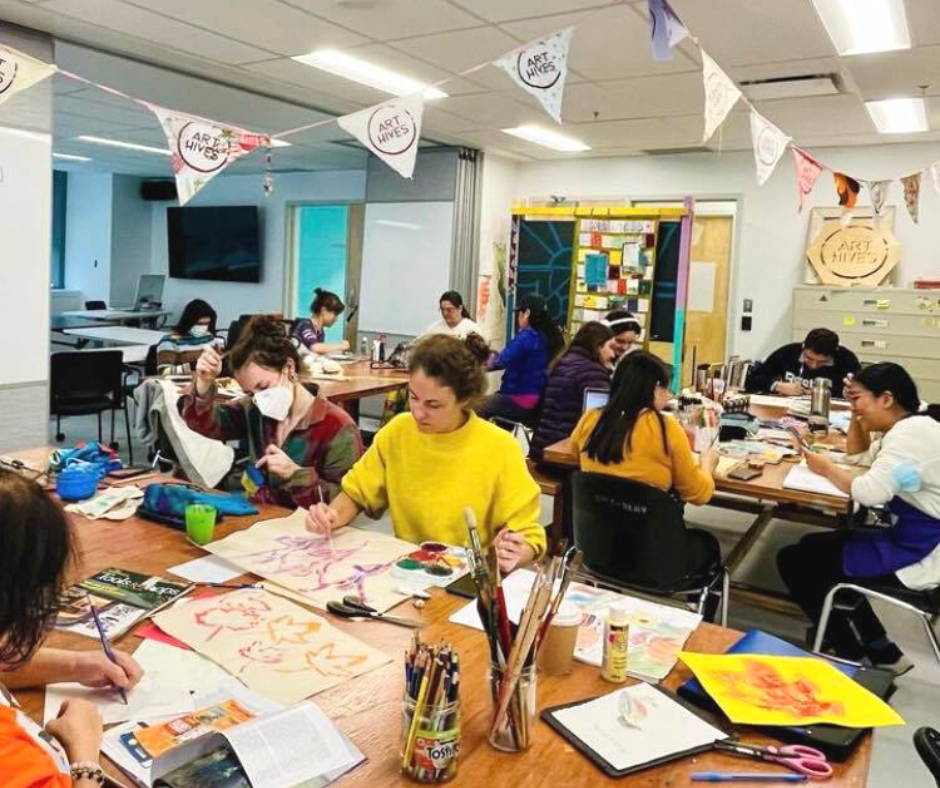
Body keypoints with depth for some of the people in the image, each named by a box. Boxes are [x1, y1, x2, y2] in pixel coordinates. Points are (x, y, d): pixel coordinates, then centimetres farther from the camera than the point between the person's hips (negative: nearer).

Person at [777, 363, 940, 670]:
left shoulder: (909, 432, -21)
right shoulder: (911, 427, 12)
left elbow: (871, 493, -28)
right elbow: (859, 456, 23)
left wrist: (827, 468, -11)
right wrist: (858, 415, 8)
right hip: (914, 540, 11)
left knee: (793, 560, -3)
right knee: (813, 546, 20)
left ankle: (852, 654, 13)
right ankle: (878, 650, 23)